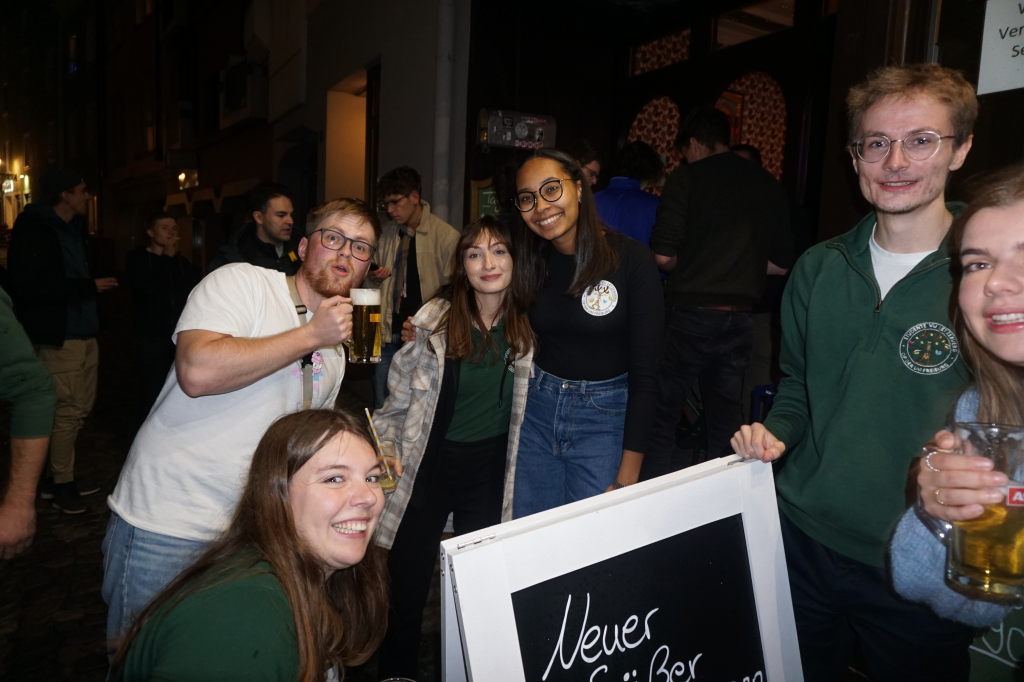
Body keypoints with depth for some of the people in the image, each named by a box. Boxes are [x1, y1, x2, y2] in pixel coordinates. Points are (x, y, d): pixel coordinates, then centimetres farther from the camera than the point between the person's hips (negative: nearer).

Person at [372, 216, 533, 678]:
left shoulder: (527, 325, -4)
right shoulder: (435, 319, -9)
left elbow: (531, 404, 7)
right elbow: (400, 397, -1)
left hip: (490, 470, 1)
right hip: (427, 463, -1)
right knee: (406, 587, 6)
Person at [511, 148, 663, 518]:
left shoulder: (631, 259, -13)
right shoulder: (531, 262, 1)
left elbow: (644, 373, -13)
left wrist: (628, 476, -15)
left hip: (605, 420, -4)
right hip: (537, 411, 4)